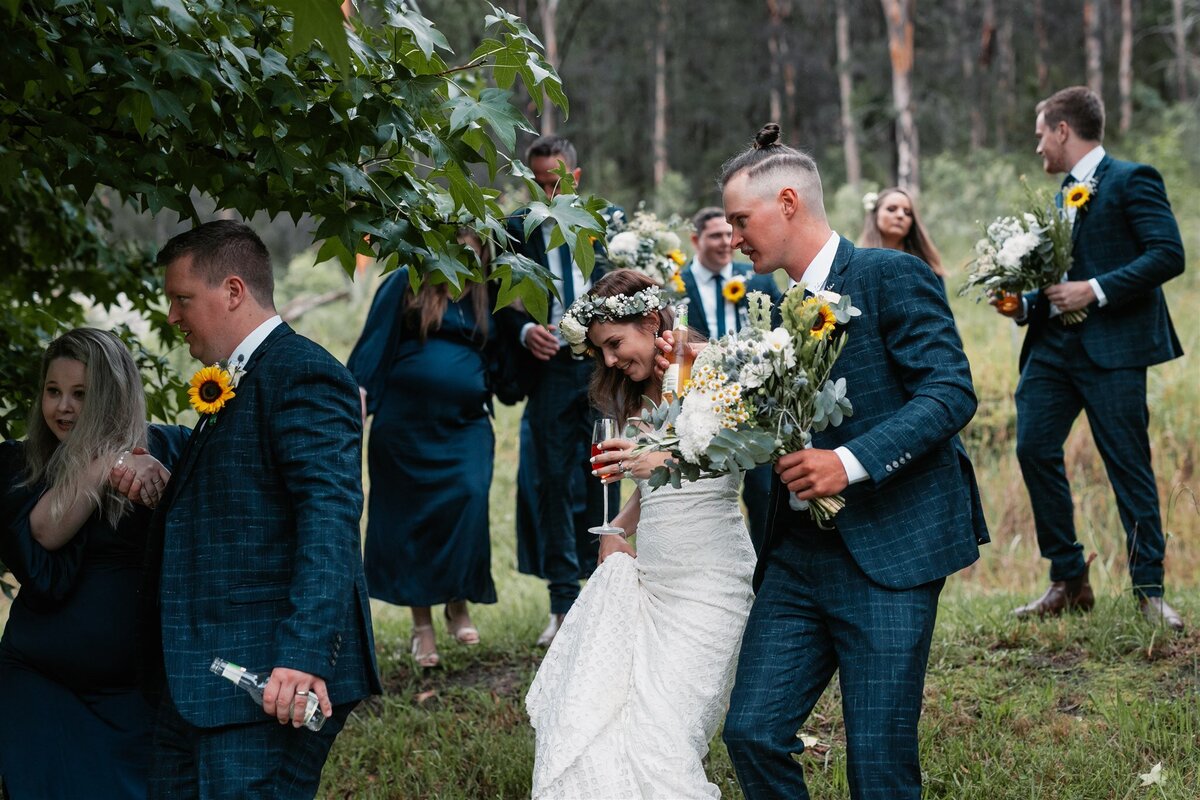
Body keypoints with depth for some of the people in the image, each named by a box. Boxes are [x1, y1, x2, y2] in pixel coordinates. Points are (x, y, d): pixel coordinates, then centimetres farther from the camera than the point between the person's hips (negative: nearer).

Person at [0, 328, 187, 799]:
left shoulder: (168, 449, 2)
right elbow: (44, 532, -13)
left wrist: (162, 480, -23)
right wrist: (106, 466, -18)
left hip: (142, 687, -1)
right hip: (43, 685, 1)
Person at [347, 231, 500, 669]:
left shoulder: (486, 297, 12)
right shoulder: (406, 285, 3)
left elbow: (497, 360, 22)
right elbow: (375, 342, -1)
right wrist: (359, 391, -10)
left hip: (465, 426, 2)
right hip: (407, 424, -2)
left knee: (470, 499, -18)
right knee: (409, 518, 1)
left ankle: (459, 603, -3)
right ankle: (422, 625, 9)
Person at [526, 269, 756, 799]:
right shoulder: (643, 396, 18)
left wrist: (665, 459, -28)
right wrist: (614, 534, 5)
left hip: (707, 581, -7)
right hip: (648, 576, 8)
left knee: (658, 732, -16)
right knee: (592, 722, -2)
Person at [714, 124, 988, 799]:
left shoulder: (892, 275, -6)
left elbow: (951, 392, -14)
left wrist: (852, 461, -22)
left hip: (890, 550, -7)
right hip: (800, 554, 7)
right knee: (752, 731, 1)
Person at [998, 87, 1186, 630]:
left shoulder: (1131, 180, -4)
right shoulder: (1064, 194, 20)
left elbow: (1169, 255, -14)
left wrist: (1095, 292, -18)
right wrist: (1025, 305, 5)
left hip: (1111, 345, -7)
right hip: (1054, 344, 8)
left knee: (1128, 463, -3)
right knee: (1034, 448, -2)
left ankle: (1149, 590, 7)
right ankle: (1068, 581, 8)